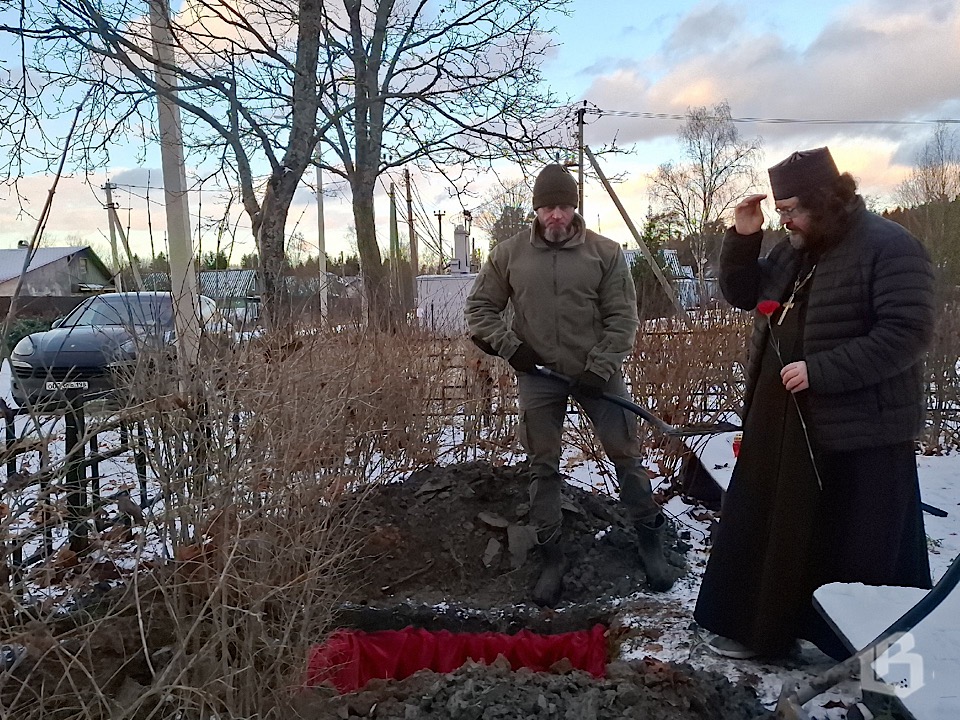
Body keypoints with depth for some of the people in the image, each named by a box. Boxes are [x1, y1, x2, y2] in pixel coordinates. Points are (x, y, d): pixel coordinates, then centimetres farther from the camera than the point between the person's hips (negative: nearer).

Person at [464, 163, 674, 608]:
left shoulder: (605, 253, -2)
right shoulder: (508, 254, 1)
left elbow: (622, 317, -3)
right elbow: (479, 308, 7)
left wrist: (601, 367, -14)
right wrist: (508, 345, -6)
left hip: (596, 371, 0)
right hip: (537, 375, 1)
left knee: (626, 454, 4)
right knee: (542, 467, 7)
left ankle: (650, 540, 24)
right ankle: (550, 558, 20)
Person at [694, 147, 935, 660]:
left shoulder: (889, 248, -15)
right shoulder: (794, 250, 10)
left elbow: (907, 333, -22)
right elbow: (741, 294, 17)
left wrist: (820, 370, -26)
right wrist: (742, 239, 1)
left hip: (859, 430, -8)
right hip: (782, 421, 8)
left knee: (862, 550, 4)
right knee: (766, 528, 16)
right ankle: (758, 627, 32)